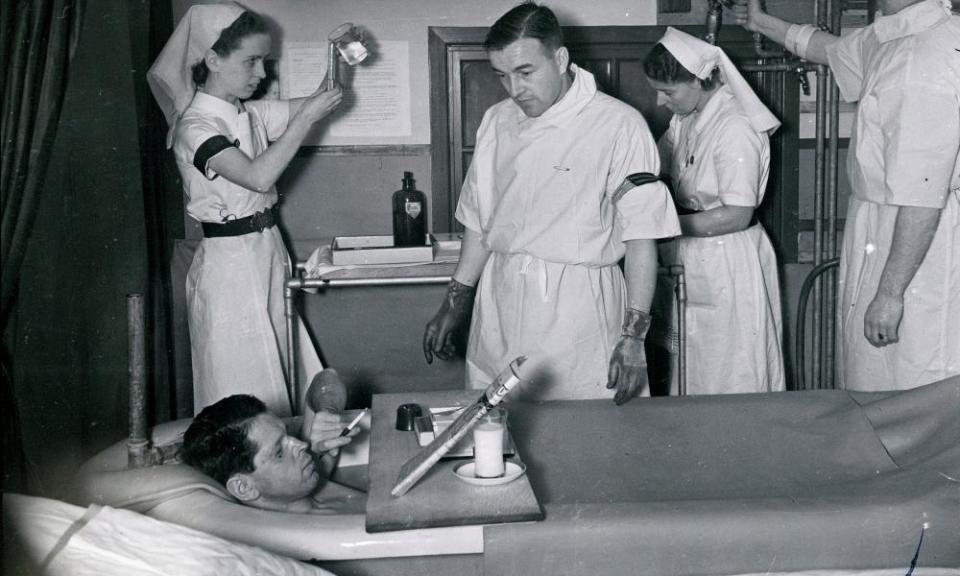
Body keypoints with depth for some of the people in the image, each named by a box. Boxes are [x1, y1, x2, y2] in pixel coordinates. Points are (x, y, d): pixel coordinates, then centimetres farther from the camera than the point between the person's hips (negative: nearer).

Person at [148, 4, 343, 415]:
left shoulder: (252, 114, 6)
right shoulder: (195, 126, -15)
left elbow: (324, 103, 11)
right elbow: (258, 175, -28)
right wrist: (306, 117, -25)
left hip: (268, 252, 7)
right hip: (230, 262, -7)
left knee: (273, 375, 14)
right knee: (243, 393, 1)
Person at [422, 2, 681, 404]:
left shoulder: (619, 125, -9)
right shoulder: (497, 122, 9)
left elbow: (640, 238, -9)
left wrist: (633, 334, -13)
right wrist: (455, 302, 17)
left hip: (577, 309, -4)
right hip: (498, 305, 5)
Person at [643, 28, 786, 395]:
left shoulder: (736, 127, -20)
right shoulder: (686, 120, 5)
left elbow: (737, 215, -22)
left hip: (727, 264, -8)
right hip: (691, 262, 8)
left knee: (730, 381, 5)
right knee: (693, 375, 16)